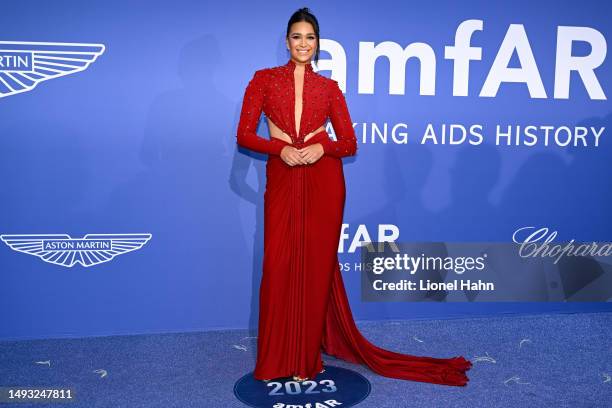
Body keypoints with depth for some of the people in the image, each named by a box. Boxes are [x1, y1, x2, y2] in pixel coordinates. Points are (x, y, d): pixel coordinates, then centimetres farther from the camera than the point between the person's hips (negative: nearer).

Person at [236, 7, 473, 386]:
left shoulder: (329, 87, 9)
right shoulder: (264, 79, 7)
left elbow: (350, 142, 7)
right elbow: (245, 134, 2)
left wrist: (322, 147, -12)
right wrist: (281, 148, -13)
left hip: (324, 181, 1)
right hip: (282, 180, 0)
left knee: (317, 266, 4)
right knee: (280, 266, 0)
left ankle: (307, 356, 19)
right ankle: (277, 359, 17)